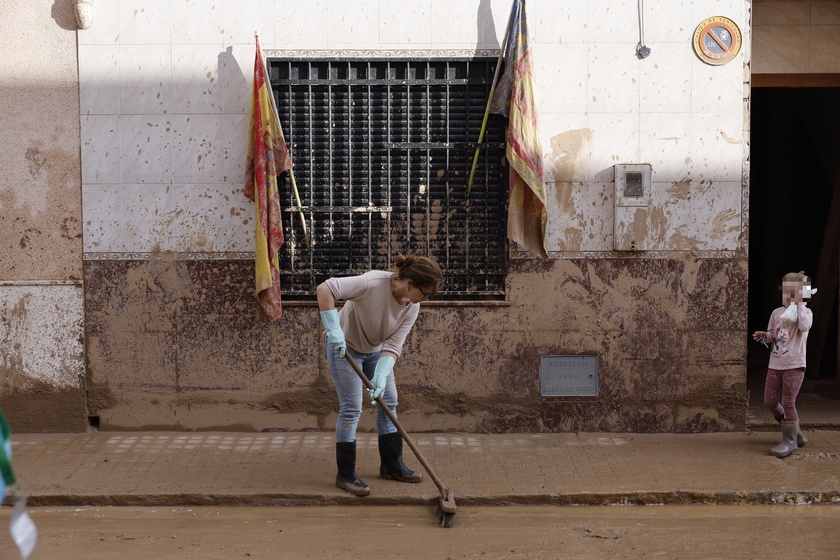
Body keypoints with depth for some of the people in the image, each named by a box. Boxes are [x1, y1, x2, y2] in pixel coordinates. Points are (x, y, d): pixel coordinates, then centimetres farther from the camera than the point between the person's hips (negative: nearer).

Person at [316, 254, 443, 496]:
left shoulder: (412, 307, -15)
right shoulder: (372, 283, -35)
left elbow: (393, 346, -17)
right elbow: (324, 289, -39)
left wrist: (381, 376, -32)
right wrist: (334, 329, -41)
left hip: (376, 351, 7)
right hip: (344, 348, -7)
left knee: (389, 402, 8)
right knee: (351, 408, -8)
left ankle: (391, 465, 22)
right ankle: (345, 475, 1)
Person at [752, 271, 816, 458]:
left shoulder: (805, 312, -2)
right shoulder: (777, 312, 12)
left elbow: (804, 326, -24)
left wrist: (799, 303, -18)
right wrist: (763, 336, -4)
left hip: (794, 365, -6)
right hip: (775, 364, 6)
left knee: (788, 402, -9)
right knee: (770, 402, 5)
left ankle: (790, 440, 4)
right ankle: (794, 430, 27)